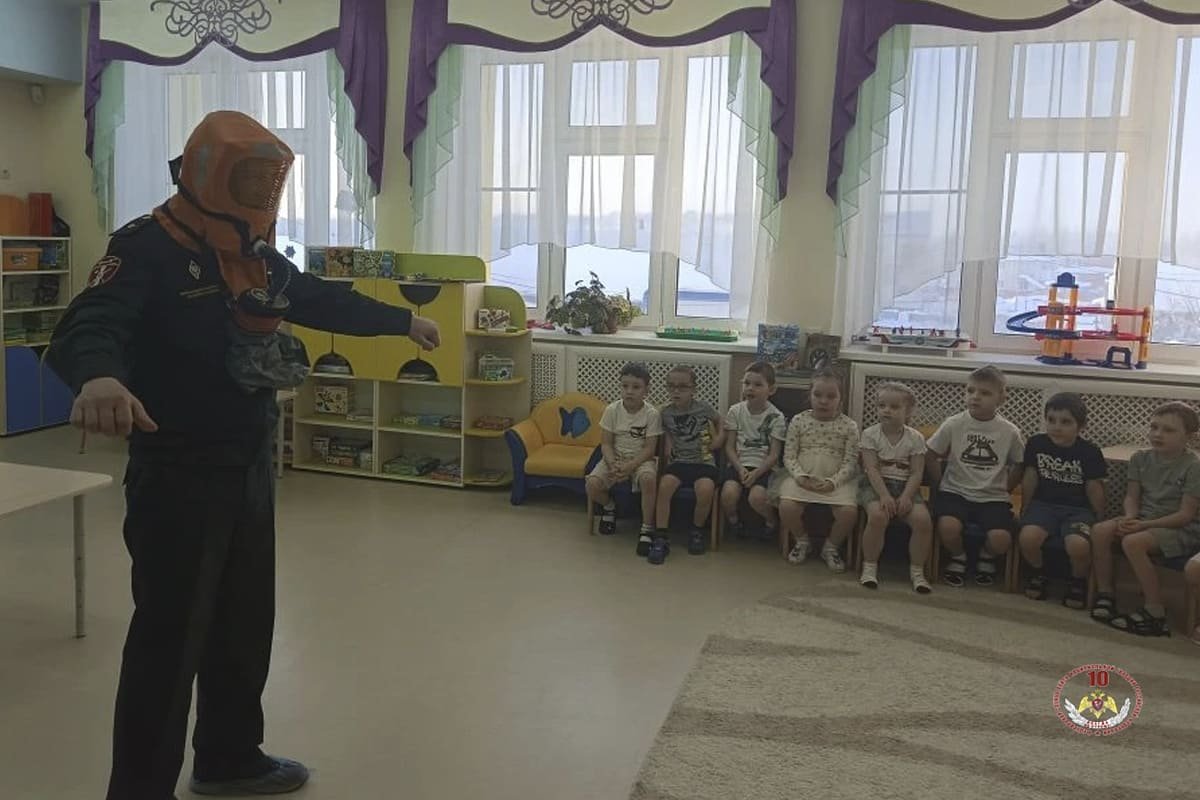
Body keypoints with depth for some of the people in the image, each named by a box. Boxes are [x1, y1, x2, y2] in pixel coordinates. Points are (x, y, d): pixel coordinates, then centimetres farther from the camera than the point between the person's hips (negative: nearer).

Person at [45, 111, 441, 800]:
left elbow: (324, 301, 26)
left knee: (246, 624, 19)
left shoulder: (258, 257, 10)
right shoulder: (151, 248, -15)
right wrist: (99, 376, -54)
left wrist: (402, 320, 36)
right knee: (171, 636, -3)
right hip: (179, 475, -8)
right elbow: (88, 326, -30)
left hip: (251, 467, 9)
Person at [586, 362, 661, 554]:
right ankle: (609, 507, 12)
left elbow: (649, 449, -11)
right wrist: (613, 465, -21)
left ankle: (647, 529, -21)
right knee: (592, 483, -25)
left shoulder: (652, 414, -11)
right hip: (615, 457, 2)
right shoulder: (612, 410, -5)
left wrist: (629, 466, -25)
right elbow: (606, 444, -3)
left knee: (648, 478, -37)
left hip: (641, 459, -2)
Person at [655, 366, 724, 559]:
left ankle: (697, 530, -3)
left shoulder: (703, 408, -3)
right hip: (679, 461, 2)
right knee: (665, 484, -29)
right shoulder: (665, 413, 3)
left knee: (706, 489, -32)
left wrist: (718, 439, 1)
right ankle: (661, 537, -19)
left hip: (704, 462, -2)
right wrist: (669, 445, 3)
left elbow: (720, 423, 16)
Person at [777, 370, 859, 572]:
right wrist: (800, 476, -14)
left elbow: (850, 463, -3)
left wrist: (832, 482, -18)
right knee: (787, 506, -26)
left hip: (836, 482, 0)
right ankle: (802, 540, 8)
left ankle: (831, 546, 6)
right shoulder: (798, 420, 3)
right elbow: (789, 456, 3)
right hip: (802, 478, 1)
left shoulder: (849, 426, 1)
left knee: (849, 511, -26)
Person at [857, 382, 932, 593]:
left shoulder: (915, 438, 3)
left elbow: (917, 473, -2)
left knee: (923, 519, -24)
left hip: (906, 487, 2)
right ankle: (869, 566, -12)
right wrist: (884, 495, -20)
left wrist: (906, 497, -17)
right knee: (878, 515, -32)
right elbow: (872, 469, -8)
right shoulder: (870, 434, -1)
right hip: (876, 485, -2)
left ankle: (917, 570, -5)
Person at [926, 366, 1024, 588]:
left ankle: (987, 557, 14)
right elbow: (931, 456, 6)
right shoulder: (954, 424, -2)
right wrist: (941, 486, 5)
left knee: (1001, 539, -26)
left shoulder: (1009, 432, 0)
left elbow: (1020, 465, 12)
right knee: (948, 526, -32)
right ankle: (958, 557, 5)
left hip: (993, 498, 1)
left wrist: (1003, 489, 6)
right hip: (956, 492, 0)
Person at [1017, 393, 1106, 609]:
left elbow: (1094, 488, 2)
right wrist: (1026, 510, 14)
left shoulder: (1089, 452, -6)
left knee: (1079, 546, -33)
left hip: (1078, 509, -2)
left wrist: (1099, 520, 5)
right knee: (1027, 538, -30)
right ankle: (1038, 572, 4)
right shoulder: (1036, 443, 1)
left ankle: (1078, 581, 1)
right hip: (1044, 504, 2)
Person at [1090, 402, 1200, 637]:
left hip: (1179, 529, -6)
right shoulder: (1141, 458, 7)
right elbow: (1131, 497, 8)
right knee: (1100, 531, -20)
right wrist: (1129, 518, -15)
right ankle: (1104, 593, -5)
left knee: (1133, 542, -32)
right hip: (1142, 520, 6)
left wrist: (1144, 525, -21)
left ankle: (1155, 612, -23)